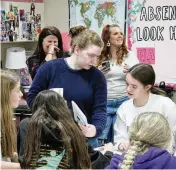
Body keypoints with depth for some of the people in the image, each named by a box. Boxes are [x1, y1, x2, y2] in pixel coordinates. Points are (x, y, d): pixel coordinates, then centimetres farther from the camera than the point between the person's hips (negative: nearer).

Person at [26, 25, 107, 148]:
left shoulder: (97, 76, -3)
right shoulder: (50, 68, -6)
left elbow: (100, 109, -8)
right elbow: (31, 97, 1)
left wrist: (96, 129, -29)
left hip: (85, 139, 1)